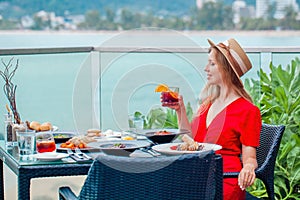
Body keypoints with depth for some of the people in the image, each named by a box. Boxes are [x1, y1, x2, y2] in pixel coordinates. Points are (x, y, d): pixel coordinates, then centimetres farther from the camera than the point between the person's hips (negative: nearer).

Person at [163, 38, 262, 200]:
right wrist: (180, 110, 18)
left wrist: (248, 167, -26)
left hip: (225, 181, -6)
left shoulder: (248, 110, -2)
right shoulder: (207, 104, 20)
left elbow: (249, 157, -4)